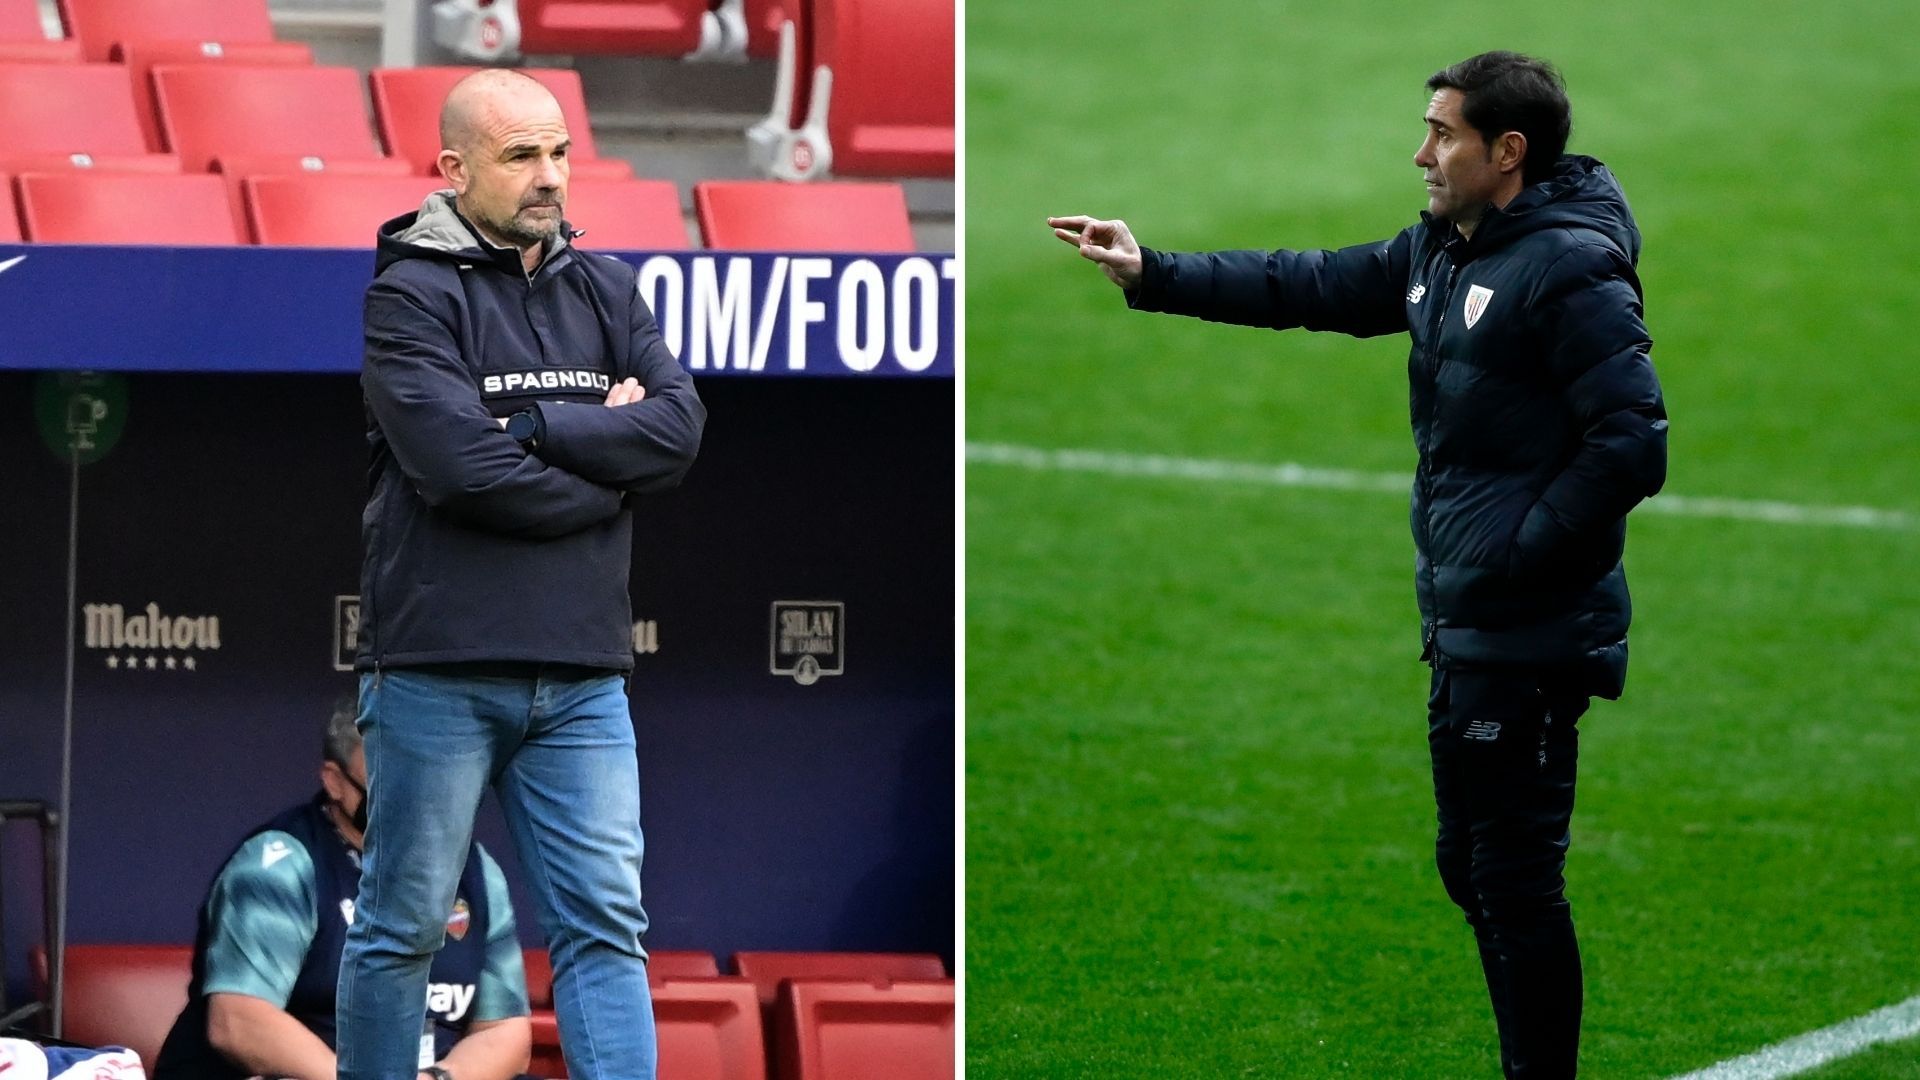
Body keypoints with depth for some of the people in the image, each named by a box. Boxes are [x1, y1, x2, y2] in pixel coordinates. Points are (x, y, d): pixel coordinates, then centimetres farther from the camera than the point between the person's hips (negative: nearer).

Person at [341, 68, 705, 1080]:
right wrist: (606, 463, -6)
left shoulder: (604, 290, 12)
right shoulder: (409, 296, -5)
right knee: (403, 929, 4)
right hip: (440, 666, -5)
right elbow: (460, 468, -18)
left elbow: (678, 430, -3)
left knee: (604, 925, -1)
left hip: (582, 673, 5)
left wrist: (525, 427, -12)